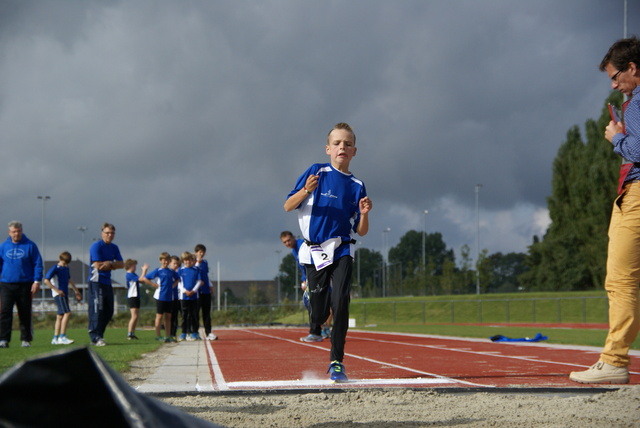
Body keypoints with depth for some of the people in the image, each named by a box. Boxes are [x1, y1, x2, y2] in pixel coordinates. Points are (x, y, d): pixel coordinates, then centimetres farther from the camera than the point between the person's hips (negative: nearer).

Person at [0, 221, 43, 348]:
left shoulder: (30, 246, 1)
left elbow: (38, 264, 0)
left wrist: (37, 281, -8)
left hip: (25, 285, -1)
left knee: (25, 313, 5)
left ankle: (26, 339, 13)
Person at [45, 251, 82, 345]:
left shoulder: (66, 268, 16)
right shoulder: (55, 268, -10)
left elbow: (69, 279, 32)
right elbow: (46, 280, -17)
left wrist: (76, 291, 34)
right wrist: (57, 290, -20)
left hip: (64, 294, 9)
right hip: (58, 294, -9)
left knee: (60, 316, 9)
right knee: (67, 313, -19)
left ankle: (55, 338, 14)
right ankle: (62, 336, -22)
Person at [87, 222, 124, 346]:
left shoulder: (114, 248, 15)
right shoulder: (96, 246, -9)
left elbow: (121, 264, 7)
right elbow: (98, 266, -16)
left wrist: (109, 263, -11)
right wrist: (113, 265, -3)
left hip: (107, 283, 8)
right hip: (96, 282, -8)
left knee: (108, 311, 9)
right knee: (97, 310, -12)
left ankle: (99, 335, 18)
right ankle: (95, 337, -12)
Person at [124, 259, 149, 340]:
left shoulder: (133, 275, 17)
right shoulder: (129, 275, -13)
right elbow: (140, 279, -21)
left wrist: (144, 270, 15)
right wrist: (144, 270, -10)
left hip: (136, 297, 10)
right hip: (132, 297, -10)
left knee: (136, 316, 11)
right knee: (134, 316, -14)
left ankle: (132, 334, 14)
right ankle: (129, 334, -16)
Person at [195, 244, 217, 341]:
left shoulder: (205, 263, 16)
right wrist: (197, 262, -20)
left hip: (206, 291, 6)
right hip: (197, 291, -6)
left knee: (207, 312, 6)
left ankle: (208, 333, 6)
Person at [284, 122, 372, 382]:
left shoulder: (356, 186, 5)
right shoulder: (316, 172, 1)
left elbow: (361, 232, 8)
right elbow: (288, 207, -1)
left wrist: (364, 214, -13)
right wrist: (306, 191, -19)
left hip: (341, 250, 1)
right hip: (314, 251, -1)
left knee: (341, 301, -18)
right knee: (319, 310, 3)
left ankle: (336, 362, -9)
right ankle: (315, 329, 41)